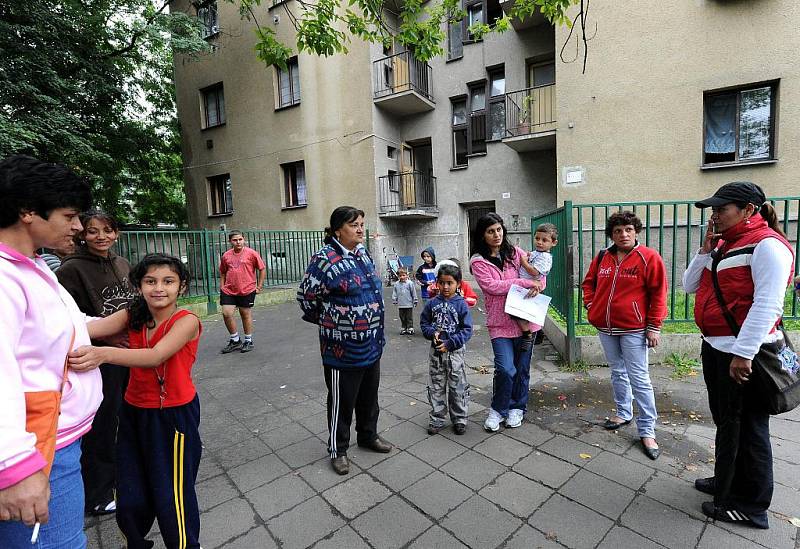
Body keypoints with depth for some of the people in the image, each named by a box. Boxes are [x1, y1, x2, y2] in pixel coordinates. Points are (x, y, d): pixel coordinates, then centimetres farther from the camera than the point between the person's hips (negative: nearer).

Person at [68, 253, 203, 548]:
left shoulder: (187, 321, -18)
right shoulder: (132, 316, -1)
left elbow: (155, 356, -32)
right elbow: (89, 328, -17)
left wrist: (103, 353, -46)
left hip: (174, 415, -5)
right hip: (134, 413, 5)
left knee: (171, 496, 7)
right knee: (130, 497, 17)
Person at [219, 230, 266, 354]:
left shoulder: (251, 253, -6)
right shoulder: (226, 256, 5)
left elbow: (262, 269, -1)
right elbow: (222, 273, 18)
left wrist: (259, 286, -2)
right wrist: (221, 288, 10)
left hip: (247, 290, -3)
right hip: (228, 291, 3)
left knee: (246, 315, 7)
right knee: (226, 313, -2)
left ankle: (248, 341, 24)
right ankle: (235, 340, 19)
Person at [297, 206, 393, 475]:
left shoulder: (363, 253, 6)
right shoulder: (325, 259, -19)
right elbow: (305, 296, -11)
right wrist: (329, 322, 1)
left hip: (371, 345, 7)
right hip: (343, 348, -7)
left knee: (369, 395, 22)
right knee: (342, 400, 11)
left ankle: (369, 435, 44)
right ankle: (337, 449, 32)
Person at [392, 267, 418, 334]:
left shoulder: (410, 283, -6)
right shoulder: (396, 284, 3)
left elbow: (414, 293, -2)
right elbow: (394, 293, 11)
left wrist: (415, 301, 0)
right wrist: (394, 300, 7)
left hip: (409, 304, -3)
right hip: (400, 305, 3)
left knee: (409, 318, 5)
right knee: (402, 318, 13)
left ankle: (410, 328, 15)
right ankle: (404, 328, 24)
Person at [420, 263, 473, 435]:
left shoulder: (461, 304, -9)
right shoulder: (432, 303, -1)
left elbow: (467, 330, -9)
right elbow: (424, 323, 8)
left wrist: (450, 343, -18)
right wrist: (432, 333, -13)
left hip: (455, 352, -3)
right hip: (436, 351, 3)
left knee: (458, 387, 9)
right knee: (436, 387, 13)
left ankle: (460, 419, 26)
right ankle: (437, 419, 27)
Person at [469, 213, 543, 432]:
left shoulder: (514, 252, 7)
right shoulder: (478, 261, -2)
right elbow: (492, 286, -14)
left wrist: (538, 285, -10)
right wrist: (525, 282, -16)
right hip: (499, 322, -3)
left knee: (522, 368, 12)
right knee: (505, 369, -11)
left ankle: (517, 408, 34)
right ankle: (497, 410, 15)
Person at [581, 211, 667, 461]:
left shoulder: (649, 257, -7)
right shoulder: (602, 257, 6)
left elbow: (658, 293, -8)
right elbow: (589, 283, 18)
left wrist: (654, 326, -10)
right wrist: (591, 306, 5)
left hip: (633, 328, -5)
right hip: (605, 327, 5)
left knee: (639, 378, 0)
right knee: (617, 373, 18)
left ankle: (647, 430, 11)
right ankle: (624, 413, 35)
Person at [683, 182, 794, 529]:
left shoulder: (766, 244, -14)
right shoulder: (724, 244, 12)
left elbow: (767, 305, -21)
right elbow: (691, 286, 11)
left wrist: (743, 354, -24)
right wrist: (706, 249, 0)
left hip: (742, 353, -9)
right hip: (714, 347, 9)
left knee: (746, 428, 5)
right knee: (725, 420, 20)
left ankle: (751, 505, 22)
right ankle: (728, 482, 38)